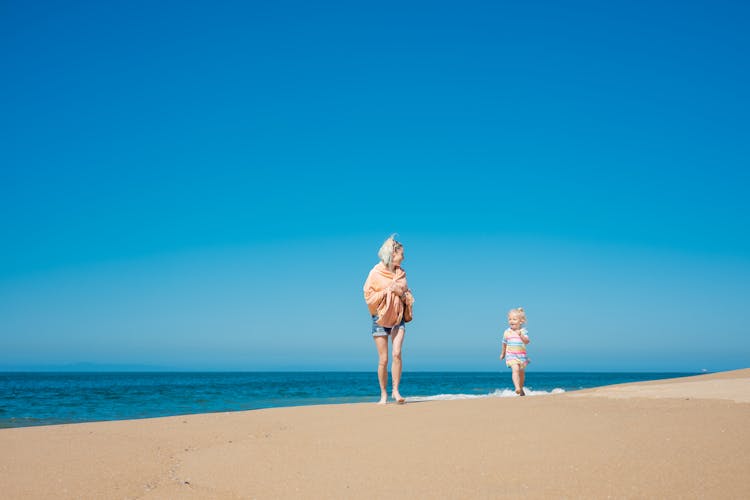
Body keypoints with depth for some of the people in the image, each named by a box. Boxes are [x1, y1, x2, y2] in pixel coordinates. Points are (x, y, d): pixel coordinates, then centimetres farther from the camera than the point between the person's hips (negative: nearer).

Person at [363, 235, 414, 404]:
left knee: (397, 354, -15)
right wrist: (388, 290, -16)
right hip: (380, 319, -3)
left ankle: (395, 390, -4)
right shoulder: (376, 273, -6)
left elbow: (408, 296, 16)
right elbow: (368, 296, -8)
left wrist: (402, 293, -6)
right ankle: (384, 394, 12)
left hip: (398, 318, 3)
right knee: (383, 360, 0)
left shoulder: (401, 273, 7)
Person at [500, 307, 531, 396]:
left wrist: (520, 335, -35)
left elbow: (526, 341, -20)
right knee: (515, 369, -24)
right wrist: (503, 353, 25)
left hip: (521, 355, 1)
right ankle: (517, 388, -33)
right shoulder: (507, 332, 1)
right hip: (511, 355, -1)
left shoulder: (523, 331, -5)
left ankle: (521, 389, 37)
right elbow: (504, 343, 15)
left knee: (522, 373, 15)